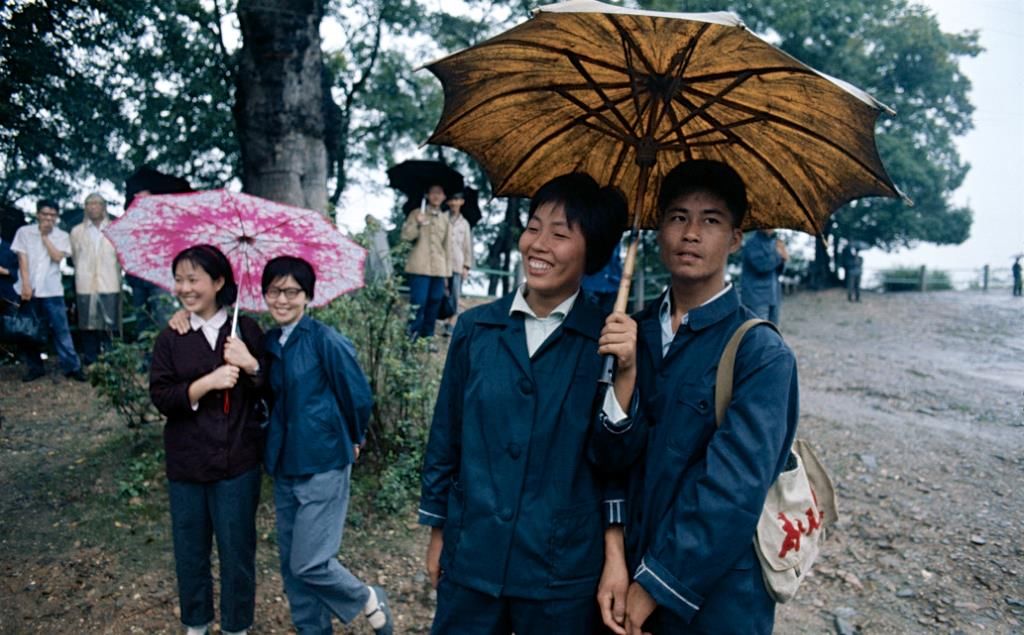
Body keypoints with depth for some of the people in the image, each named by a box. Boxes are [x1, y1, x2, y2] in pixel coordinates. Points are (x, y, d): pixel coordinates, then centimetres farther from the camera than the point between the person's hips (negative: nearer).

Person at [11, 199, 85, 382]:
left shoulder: (62, 236, 6)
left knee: (61, 329, -2)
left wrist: (45, 236, -7)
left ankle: (72, 367, 0)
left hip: (51, 290, 0)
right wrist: (26, 285, -10)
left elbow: (57, 257, -9)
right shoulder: (24, 232, 4)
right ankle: (35, 367, 16)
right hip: (28, 289, 1)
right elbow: (22, 259, -2)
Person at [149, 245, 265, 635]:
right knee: (190, 547, 14)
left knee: (237, 547, 8)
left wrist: (251, 365, -19)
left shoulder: (246, 331, -2)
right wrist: (208, 383, -21)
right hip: (186, 462, 2)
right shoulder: (170, 340, 1)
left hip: (238, 461, -1)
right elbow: (161, 398, -8)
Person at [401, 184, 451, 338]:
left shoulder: (445, 219, 16)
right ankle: (412, 339, -3)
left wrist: (447, 273, 13)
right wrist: (417, 223, -18)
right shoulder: (416, 214, 7)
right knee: (418, 304, -8)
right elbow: (406, 236, -1)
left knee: (434, 305, 4)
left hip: (439, 270, 4)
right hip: (420, 268, -4)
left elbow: (447, 247, 17)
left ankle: (427, 338, 13)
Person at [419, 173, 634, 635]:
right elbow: (445, 437, 7)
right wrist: (437, 532, 11)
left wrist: (616, 555, -6)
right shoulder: (475, 328, 0)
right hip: (470, 562, 2)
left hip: (564, 576, -2)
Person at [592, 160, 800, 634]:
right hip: (631, 576, 4)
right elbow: (609, 454, -5)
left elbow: (735, 488, -19)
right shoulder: (635, 331, 0)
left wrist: (654, 586, -15)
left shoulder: (762, 354, -15)